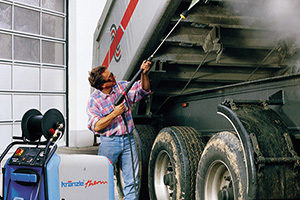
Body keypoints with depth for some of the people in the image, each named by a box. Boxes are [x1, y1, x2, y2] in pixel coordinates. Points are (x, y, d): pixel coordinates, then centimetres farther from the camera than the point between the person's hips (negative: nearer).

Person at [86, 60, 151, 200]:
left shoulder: (122, 86, 3)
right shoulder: (94, 100, -9)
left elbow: (143, 89, 8)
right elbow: (96, 126, -15)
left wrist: (144, 73, -9)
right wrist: (114, 113, -21)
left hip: (128, 139, 4)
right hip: (109, 142, -3)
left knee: (132, 181, 6)